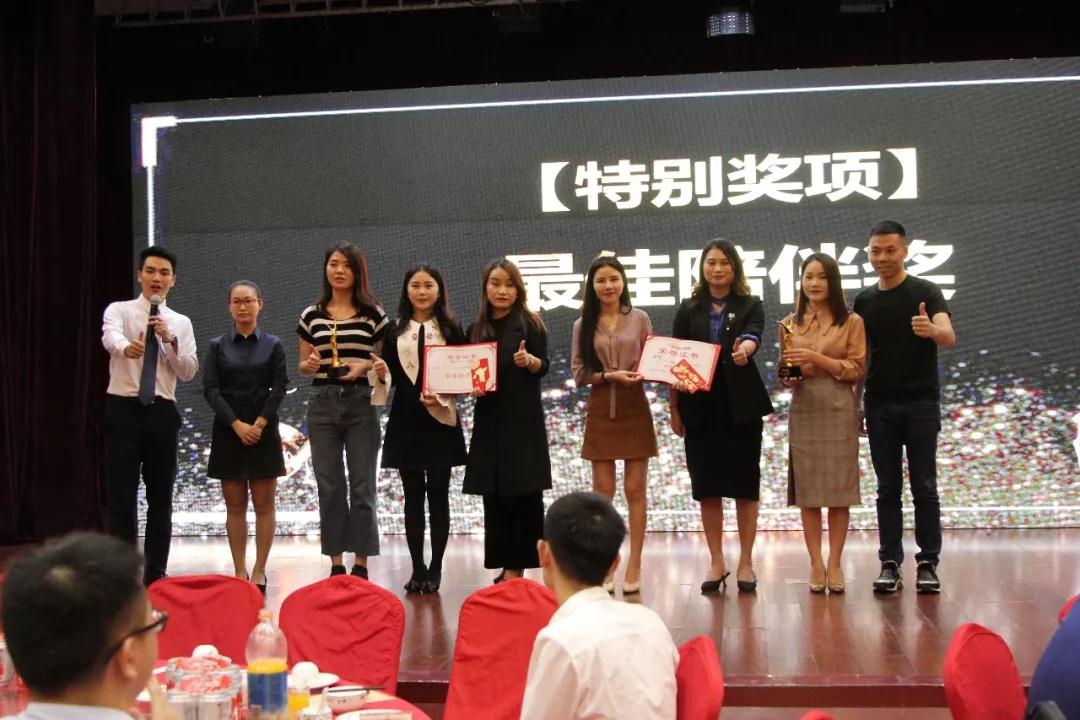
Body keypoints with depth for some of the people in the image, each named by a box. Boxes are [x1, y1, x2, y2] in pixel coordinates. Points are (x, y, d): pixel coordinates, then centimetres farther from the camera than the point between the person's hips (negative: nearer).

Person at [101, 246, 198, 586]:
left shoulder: (181, 323, 10)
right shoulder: (119, 310, 1)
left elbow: (189, 372, 1)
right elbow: (109, 336, -23)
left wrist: (170, 340, -15)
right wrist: (126, 347, -47)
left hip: (162, 413, 3)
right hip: (123, 409, -3)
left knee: (161, 499, 7)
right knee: (121, 497, -4)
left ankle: (155, 574, 16)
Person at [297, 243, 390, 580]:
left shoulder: (373, 313, 4)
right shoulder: (311, 315, 9)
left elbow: (383, 361, 9)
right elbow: (304, 365, 15)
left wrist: (367, 366, -12)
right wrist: (309, 365, -8)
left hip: (361, 402, -2)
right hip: (322, 403, 2)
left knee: (362, 487, -1)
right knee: (329, 486, 4)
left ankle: (361, 564, 7)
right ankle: (336, 563, 12)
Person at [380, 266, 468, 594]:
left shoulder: (451, 329, 4)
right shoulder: (395, 331, 8)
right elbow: (390, 378, 8)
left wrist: (440, 396, -16)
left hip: (440, 421, -2)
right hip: (406, 421, 2)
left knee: (438, 495, 3)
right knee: (413, 496, 6)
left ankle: (435, 568, 10)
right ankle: (417, 569, 12)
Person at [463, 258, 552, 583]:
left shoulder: (529, 323, -1)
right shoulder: (476, 330, 11)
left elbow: (543, 366, -7)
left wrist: (529, 360, -28)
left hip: (523, 420, -4)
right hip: (489, 420, 5)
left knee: (525, 493, -4)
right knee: (494, 496, 5)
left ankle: (516, 568, 2)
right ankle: (506, 567, 13)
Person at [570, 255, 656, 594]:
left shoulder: (640, 319, 5)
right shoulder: (583, 325, 6)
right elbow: (579, 373, 1)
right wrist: (610, 376, -13)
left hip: (635, 410, -1)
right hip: (600, 411, 1)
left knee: (635, 490, 0)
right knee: (602, 490, 3)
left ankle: (634, 565, 7)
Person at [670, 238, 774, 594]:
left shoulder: (750, 305, 4)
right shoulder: (689, 310, 9)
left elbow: (752, 336, -16)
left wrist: (744, 350, -40)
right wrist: (674, 410, 3)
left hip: (741, 406, -2)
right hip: (700, 408, 2)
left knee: (744, 485, 3)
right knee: (707, 487, 5)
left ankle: (746, 563, 13)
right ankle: (716, 563, 16)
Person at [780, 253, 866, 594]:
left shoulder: (851, 322, 3)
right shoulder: (791, 323, 12)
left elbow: (856, 370, -3)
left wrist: (817, 358, -14)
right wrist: (789, 374, -8)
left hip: (839, 411, -2)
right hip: (803, 410, 2)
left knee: (839, 490, -1)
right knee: (807, 491, 1)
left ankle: (834, 563, 7)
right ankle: (816, 564, 6)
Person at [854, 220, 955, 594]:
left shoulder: (926, 292, -2)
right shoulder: (864, 300, 9)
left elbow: (949, 336, -17)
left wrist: (932, 330, -40)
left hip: (920, 402, -3)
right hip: (880, 405, 3)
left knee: (924, 486, 0)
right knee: (887, 488, 5)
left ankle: (928, 564, 6)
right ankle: (890, 563, 8)